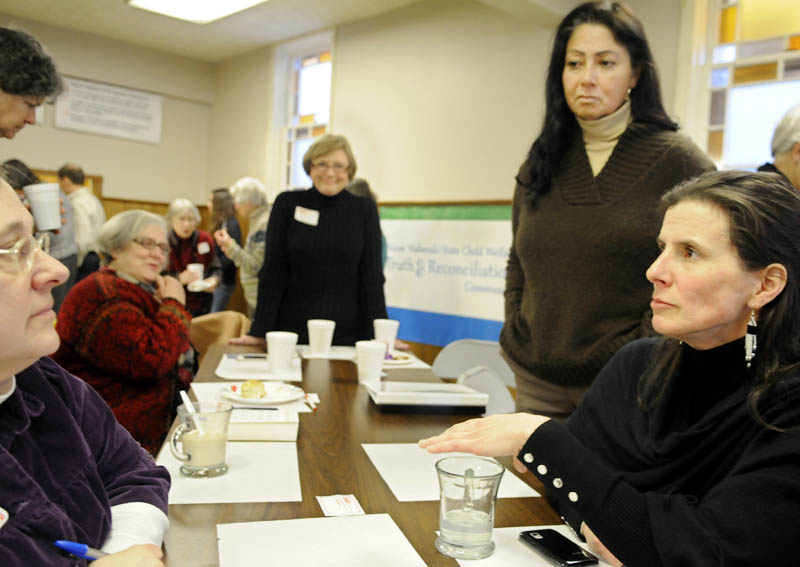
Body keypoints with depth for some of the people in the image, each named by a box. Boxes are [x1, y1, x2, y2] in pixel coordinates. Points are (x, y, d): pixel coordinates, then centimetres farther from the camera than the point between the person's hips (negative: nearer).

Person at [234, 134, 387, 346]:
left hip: (347, 336, 0)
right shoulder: (287, 203, -1)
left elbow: (372, 276, -2)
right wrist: (259, 331, -6)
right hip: (290, 331, 0)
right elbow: (272, 272, -2)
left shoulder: (365, 210, 1)